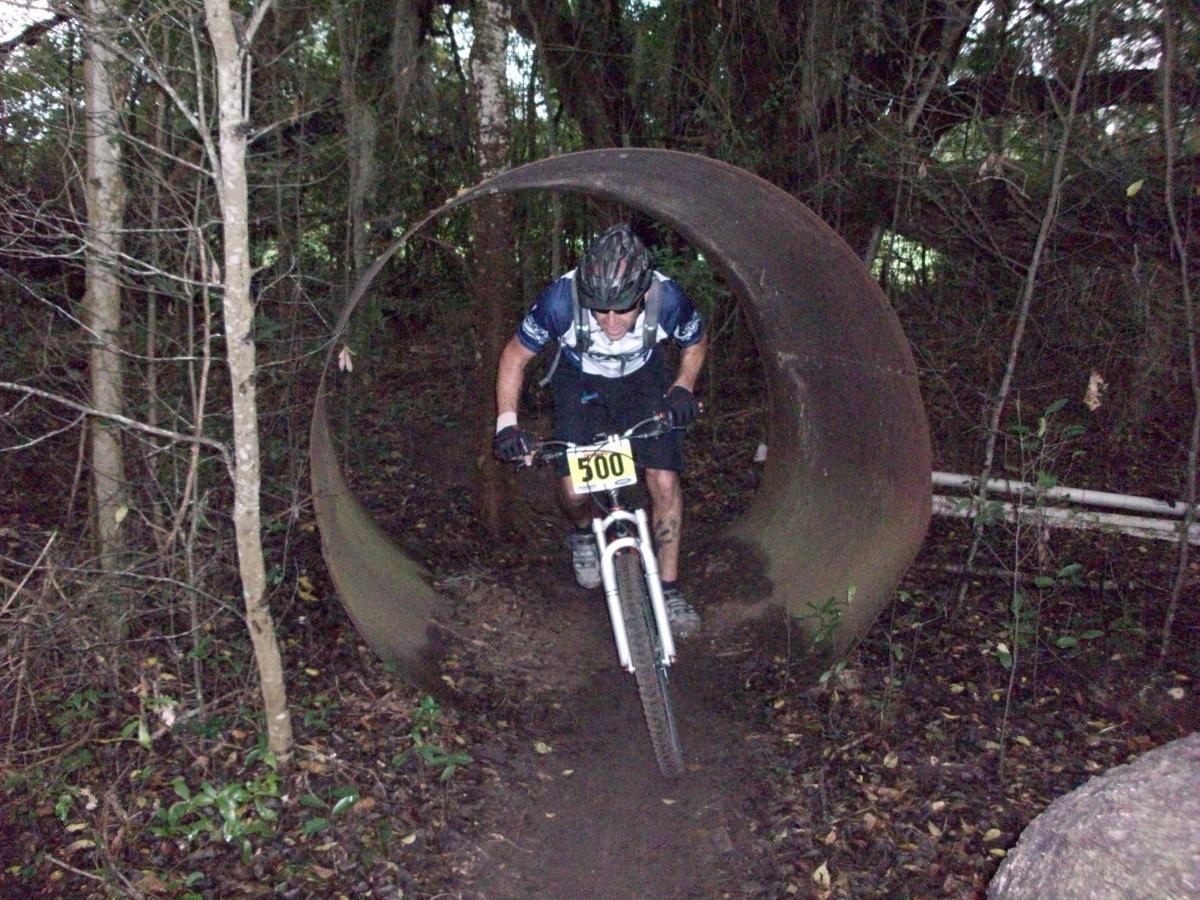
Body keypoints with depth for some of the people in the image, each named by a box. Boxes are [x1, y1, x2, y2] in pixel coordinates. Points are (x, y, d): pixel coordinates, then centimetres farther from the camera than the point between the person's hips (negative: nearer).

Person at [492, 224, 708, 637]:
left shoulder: (667, 299, -32)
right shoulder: (561, 299, -36)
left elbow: (696, 342, -6)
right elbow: (515, 355, -17)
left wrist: (683, 388, -21)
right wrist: (506, 421, -25)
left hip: (643, 380, 0)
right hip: (580, 383, 0)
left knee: (664, 482, -10)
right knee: (573, 490, -10)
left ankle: (668, 588, 8)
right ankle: (584, 534, 27)